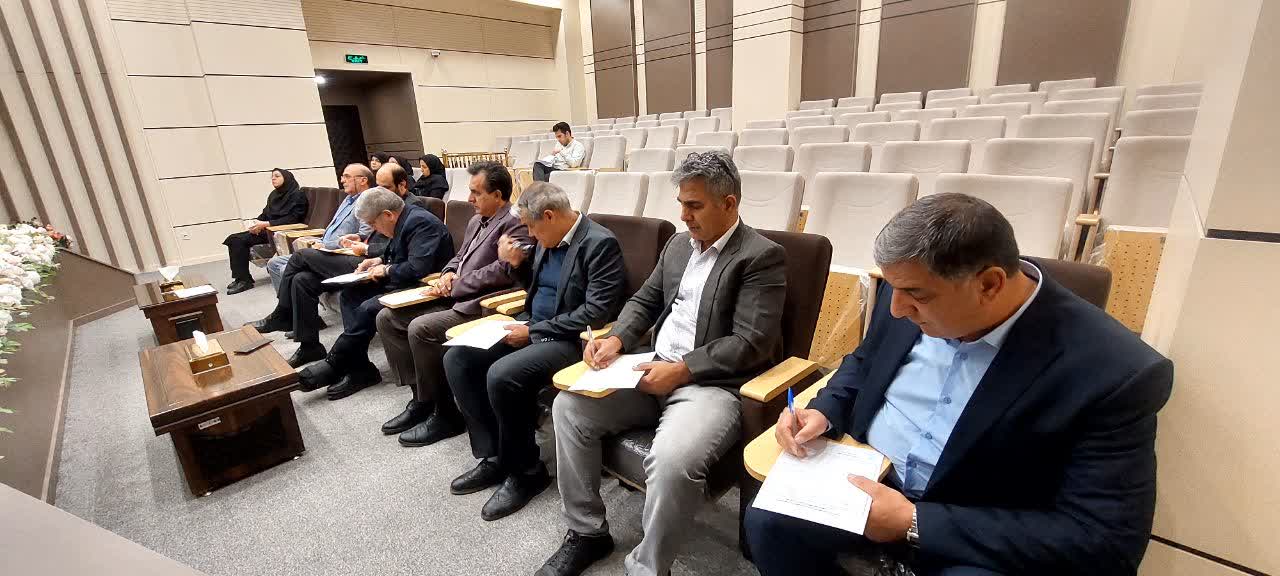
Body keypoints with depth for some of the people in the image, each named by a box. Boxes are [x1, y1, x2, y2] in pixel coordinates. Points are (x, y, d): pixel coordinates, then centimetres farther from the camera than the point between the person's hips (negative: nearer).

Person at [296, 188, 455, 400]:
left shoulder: (421, 223, -20)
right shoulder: (404, 220, 10)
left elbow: (417, 268, -29)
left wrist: (386, 270, -13)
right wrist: (378, 261, 9)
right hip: (399, 281, 11)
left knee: (368, 308, -24)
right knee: (350, 294, 4)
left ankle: (333, 366, -2)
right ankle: (360, 368, -1)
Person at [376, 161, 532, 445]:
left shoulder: (516, 224, -12)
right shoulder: (476, 221, 18)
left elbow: (503, 270, -23)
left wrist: (453, 287, -15)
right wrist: (448, 273, 4)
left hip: (480, 305, -10)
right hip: (455, 298, 10)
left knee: (421, 328, -27)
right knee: (387, 317, 4)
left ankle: (445, 413, -9)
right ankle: (421, 397, 9)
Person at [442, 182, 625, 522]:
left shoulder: (600, 243, -15)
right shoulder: (549, 240, 11)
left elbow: (596, 312, -22)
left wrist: (533, 331, -19)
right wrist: (518, 264, 4)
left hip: (569, 340, -9)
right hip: (533, 329, 9)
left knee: (502, 375, -30)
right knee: (457, 358, -2)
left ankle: (526, 471, -5)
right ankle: (493, 456, 6)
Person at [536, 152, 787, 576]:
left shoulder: (762, 256, -8)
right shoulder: (678, 244, 15)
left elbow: (751, 343, -16)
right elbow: (645, 301, 18)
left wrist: (681, 370, -20)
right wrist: (617, 338, -2)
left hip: (713, 384, -7)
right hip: (655, 371, 8)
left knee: (673, 459, -34)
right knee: (568, 406, -5)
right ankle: (587, 532, 11)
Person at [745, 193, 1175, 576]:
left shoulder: (1115, 372, -21)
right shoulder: (908, 293, -7)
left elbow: (1103, 540, -20)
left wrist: (915, 523, -24)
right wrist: (825, 412, -10)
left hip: (982, 540, -4)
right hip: (867, 479, 5)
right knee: (768, 520, -12)